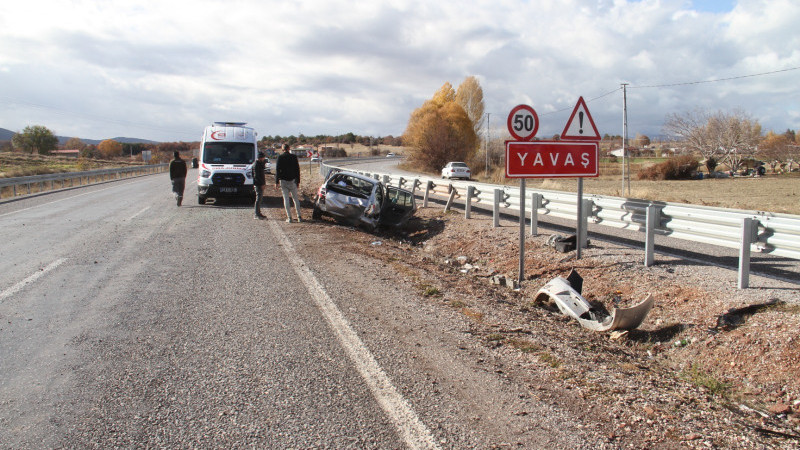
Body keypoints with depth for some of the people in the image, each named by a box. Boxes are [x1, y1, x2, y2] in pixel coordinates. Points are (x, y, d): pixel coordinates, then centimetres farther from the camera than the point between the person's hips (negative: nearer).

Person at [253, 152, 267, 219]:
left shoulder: (260, 163, 16)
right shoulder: (256, 165, -14)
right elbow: (256, 176, -21)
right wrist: (262, 184, -22)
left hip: (261, 184, 10)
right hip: (258, 184, -10)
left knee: (260, 198, 14)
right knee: (258, 199, -9)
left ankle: (258, 213, 21)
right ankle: (257, 214, -8)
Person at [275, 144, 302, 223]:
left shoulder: (280, 157, -5)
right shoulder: (293, 157, 0)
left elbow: (277, 170, -5)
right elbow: (297, 169, 3)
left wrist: (277, 181, 0)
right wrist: (298, 181, 10)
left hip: (283, 181, -1)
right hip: (292, 180, 1)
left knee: (286, 199, 3)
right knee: (295, 198, 8)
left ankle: (289, 217, 0)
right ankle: (299, 217, 6)